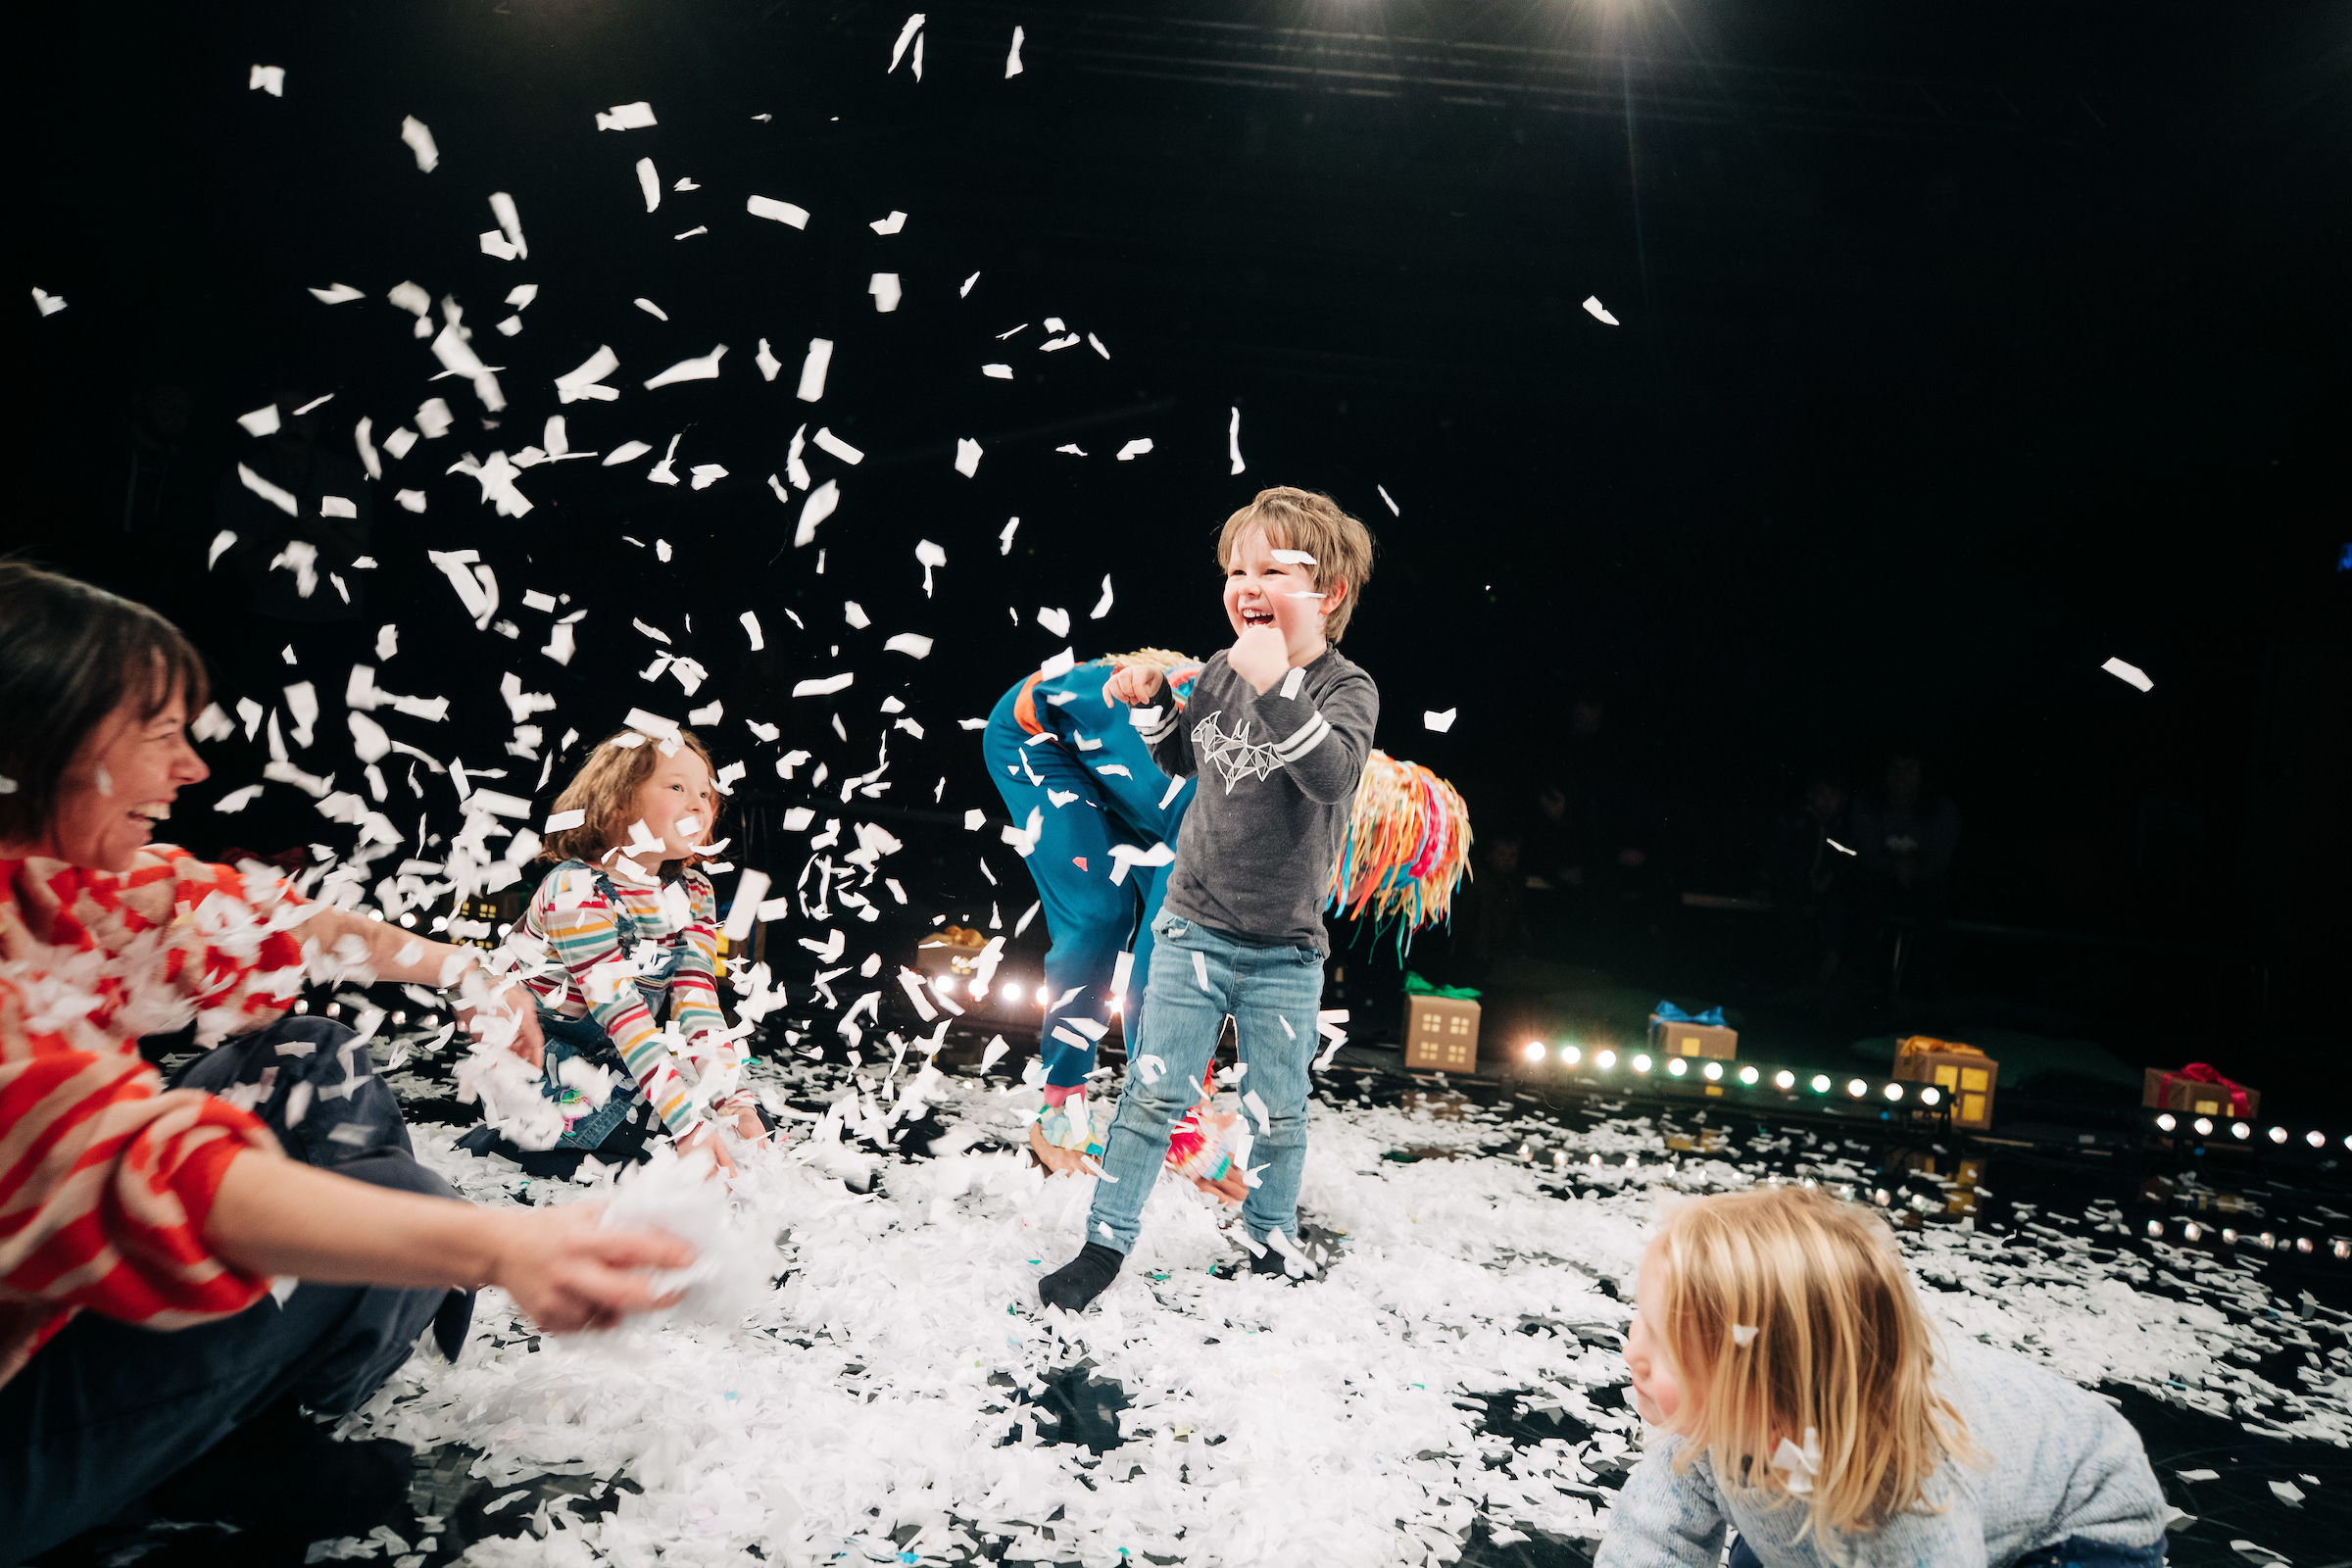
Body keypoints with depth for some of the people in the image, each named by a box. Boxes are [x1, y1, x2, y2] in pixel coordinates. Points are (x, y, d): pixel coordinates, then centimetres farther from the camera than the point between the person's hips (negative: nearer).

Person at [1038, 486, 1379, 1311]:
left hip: (1286, 950, -2)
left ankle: (1270, 1244, 35)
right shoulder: (1220, 672, 0)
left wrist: (1275, 684, -39)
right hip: (1193, 930, 2)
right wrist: (1148, 704, 1)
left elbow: (1333, 773, -33)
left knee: (1279, 1114, 12)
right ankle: (1106, 1243, 20)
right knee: (1154, 1094, 6)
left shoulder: (1347, 687, -11)